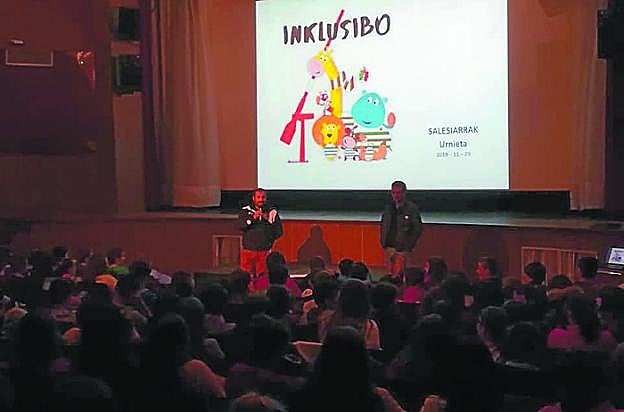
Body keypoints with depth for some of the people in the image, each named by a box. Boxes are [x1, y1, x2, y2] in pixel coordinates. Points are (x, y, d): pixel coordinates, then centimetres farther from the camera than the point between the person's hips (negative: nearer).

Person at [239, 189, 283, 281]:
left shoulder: (272, 212, 7)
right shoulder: (246, 210, 5)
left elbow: (279, 232, 5)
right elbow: (241, 226, -10)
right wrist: (253, 218, -23)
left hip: (265, 252, 0)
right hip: (248, 251, 0)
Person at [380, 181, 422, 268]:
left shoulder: (412, 208, -6)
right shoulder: (388, 208, 10)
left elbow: (418, 229, -6)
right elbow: (383, 226, 20)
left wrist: (409, 246, -10)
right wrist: (383, 243, 10)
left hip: (404, 249, -5)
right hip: (389, 248, 5)